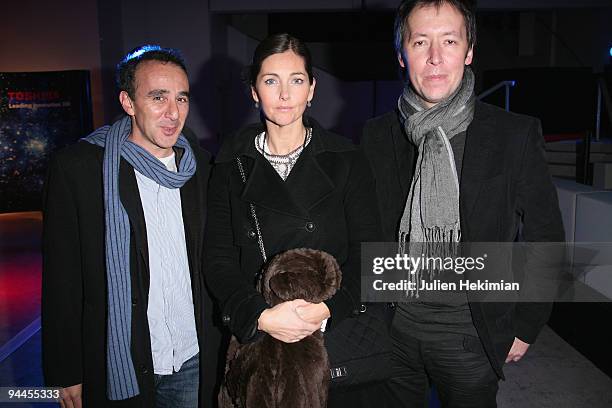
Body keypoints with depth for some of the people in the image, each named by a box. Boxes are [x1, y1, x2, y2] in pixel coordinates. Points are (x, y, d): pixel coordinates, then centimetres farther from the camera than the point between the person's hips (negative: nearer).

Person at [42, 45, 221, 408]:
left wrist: (222, 345, 7)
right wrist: (66, 375, -7)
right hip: (118, 367, -3)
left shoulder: (201, 166, 0)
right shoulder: (76, 167, -12)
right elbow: (61, 281, -9)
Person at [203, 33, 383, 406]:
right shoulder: (232, 165, 1)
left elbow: (367, 253, -5)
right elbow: (218, 259, -4)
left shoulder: (347, 160, -1)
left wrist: (326, 310, -19)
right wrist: (260, 315, -18)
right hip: (253, 334, 1)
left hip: (332, 332, 0)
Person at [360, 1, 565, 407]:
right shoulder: (377, 135, -4)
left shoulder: (516, 135, -11)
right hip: (392, 327, 2)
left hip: (471, 332, -2)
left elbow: (546, 241, -3)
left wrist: (523, 328, 0)